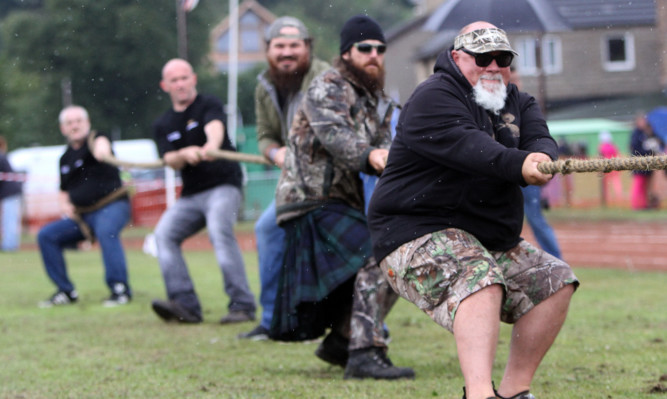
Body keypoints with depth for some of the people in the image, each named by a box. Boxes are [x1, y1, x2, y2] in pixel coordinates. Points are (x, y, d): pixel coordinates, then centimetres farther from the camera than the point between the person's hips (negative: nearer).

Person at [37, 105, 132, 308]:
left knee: (106, 231, -37)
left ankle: (120, 289, -37)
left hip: (112, 205, -7)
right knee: (46, 236, -4)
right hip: (82, 215, 7)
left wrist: (102, 150, -60)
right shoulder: (65, 158, 13)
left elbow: (101, 142, -34)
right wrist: (65, 205, 1)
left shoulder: (95, 139, -6)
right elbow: (63, 192, 25)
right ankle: (66, 292, 1)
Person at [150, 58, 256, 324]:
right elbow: (169, 160, -1)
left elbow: (215, 127, -24)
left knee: (220, 231, -29)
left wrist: (211, 146, -48)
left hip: (223, 185, -6)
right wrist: (184, 155, -25)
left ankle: (242, 305, -28)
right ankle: (185, 305, -20)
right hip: (190, 195, 6)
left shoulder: (209, 105, -1)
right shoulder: (163, 125, 14)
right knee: (164, 233, -16)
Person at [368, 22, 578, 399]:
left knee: (556, 281, 4)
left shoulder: (518, 103, 14)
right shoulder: (433, 97, -10)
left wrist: (542, 160, -32)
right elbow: (467, 146, -29)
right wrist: (518, 165, -46)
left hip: (493, 240, 9)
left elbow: (541, 141, -6)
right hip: (419, 236, -9)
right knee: (479, 280, -33)